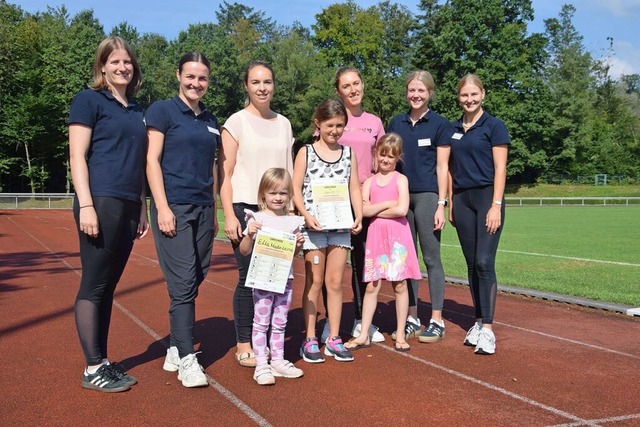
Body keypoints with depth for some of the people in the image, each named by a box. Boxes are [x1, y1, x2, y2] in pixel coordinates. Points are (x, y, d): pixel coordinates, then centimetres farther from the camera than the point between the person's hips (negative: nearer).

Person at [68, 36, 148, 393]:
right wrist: (86, 205, -16)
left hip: (129, 206, 7)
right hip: (101, 202, -7)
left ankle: (103, 361, 18)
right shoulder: (89, 100, 0)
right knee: (94, 286, -2)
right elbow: (77, 156, -7)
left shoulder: (136, 110, 19)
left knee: (108, 287, 11)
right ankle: (93, 369, 5)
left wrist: (142, 210, 18)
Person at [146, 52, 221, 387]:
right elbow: (152, 160, -6)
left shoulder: (210, 120, 17)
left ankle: (174, 352, 18)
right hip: (174, 207, -6)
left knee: (193, 283, 7)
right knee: (183, 283, -9)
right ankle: (187, 359, -3)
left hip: (203, 209, 6)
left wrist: (213, 212, 16)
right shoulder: (162, 110, 0)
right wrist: (162, 208, -14)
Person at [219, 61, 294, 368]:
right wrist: (229, 215, -11)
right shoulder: (236, 122, -1)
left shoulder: (283, 123, 12)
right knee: (249, 277, -2)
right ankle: (243, 345, 12)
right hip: (245, 208, -4)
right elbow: (225, 174, -4)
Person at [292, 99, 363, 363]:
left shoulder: (348, 153, 9)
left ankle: (334, 339, 15)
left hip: (341, 225, 3)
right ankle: (310, 340, 11)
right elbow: (296, 189, -3)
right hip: (313, 225, -2)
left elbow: (355, 189, 9)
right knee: (314, 282, 3)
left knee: (335, 282, 6)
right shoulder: (306, 152, 1)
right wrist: (306, 216, -17)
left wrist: (359, 216, -4)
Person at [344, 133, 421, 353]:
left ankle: (400, 335, 12)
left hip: (398, 235, -2)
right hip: (376, 236, 3)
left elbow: (402, 210, -13)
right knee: (371, 285, 4)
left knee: (399, 284, 2)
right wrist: (388, 204, -9)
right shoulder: (369, 181, 10)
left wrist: (375, 210, -6)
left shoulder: (400, 179, 1)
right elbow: (363, 210, -4)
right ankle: (364, 335, 9)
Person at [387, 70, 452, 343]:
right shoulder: (396, 123, 12)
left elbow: (442, 167, -4)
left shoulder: (439, 124, 0)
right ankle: (412, 319, 15)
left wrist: (441, 205, -9)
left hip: (427, 196, -4)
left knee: (431, 258, -2)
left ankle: (436, 321, 6)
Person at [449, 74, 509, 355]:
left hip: (486, 196, -5)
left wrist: (496, 205, -14)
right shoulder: (454, 129, 13)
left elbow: (500, 168, -7)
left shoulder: (493, 126, -2)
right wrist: (450, 202, 11)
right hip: (462, 200, 5)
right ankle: (479, 322, 15)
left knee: (484, 263, -11)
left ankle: (488, 329, -8)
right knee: (472, 264, 7)